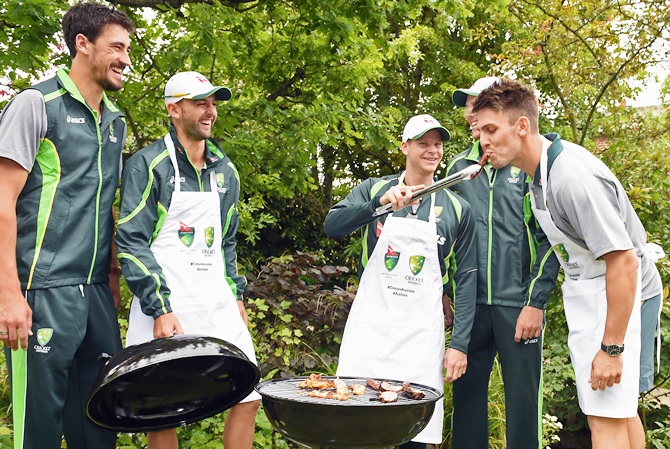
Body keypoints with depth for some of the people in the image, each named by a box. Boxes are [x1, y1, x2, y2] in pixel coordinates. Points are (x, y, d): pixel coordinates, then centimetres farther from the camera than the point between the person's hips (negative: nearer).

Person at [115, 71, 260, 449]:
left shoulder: (225, 170, 13)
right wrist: (161, 310, -18)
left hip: (218, 306, 6)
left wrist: (236, 295, 14)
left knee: (248, 397, 2)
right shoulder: (147, 165, -6)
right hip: (165, 307, -5)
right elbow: (131, 244, -11)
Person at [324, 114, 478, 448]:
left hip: (421, 333, 0)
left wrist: (460, 344, -2)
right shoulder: (374, 189, 5)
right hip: (369, 324, 0)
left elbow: (465, 278, 4)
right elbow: (332, 226, -10)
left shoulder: (457, 209, 5)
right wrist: (382, 202, -24)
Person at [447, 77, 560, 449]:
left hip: (519, 304, -4)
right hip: (472, 303, 4)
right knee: (467, 393, 7)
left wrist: (536, 302, -10)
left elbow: (550, 238, -4)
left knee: (523, 400, 1)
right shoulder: (459, 167, 10)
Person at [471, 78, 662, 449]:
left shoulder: (572, 175, -29)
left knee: (605, 415, -8)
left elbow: (623, 260, -30)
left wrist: (611, 348, -26)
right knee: (618, 407, 18)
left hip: (611, 292, -9)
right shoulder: (538, 170, 0)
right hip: (582, 286, 9)